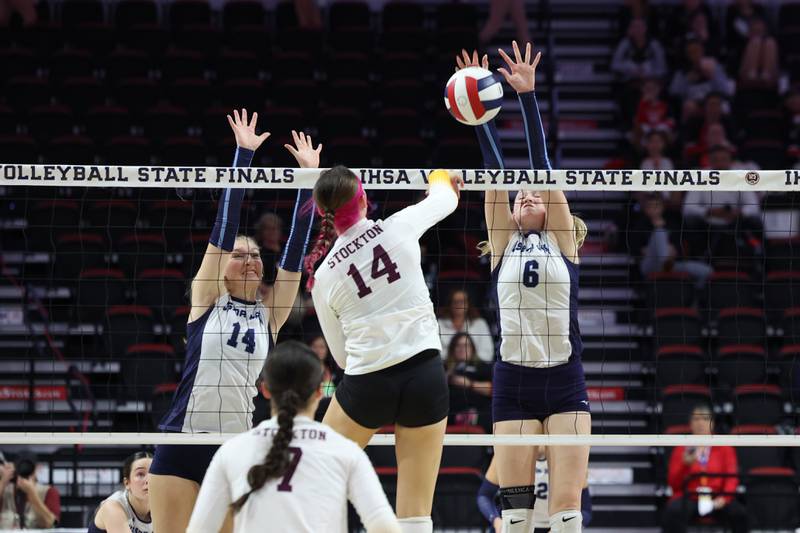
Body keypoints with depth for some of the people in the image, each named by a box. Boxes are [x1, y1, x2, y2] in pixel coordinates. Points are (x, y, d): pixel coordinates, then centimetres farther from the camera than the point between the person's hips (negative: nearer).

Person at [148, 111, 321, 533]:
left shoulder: (269, 315, 10)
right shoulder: (207, 301, 5)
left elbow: (295, 249, 6)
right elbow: (224, 228, 1)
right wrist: (244, 154, -3)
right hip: (181, 445, -2)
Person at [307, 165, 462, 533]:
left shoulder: (324, 277, 0)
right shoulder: (399, 227, -3)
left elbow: (341, 354, 10)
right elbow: (445, 198, 20)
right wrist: (440, 180, 43)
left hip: (365, 384, 0)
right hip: (425, 374, 0)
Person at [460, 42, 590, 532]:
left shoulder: (563, 240, 7)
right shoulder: (504, 245, 10)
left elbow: (542, 164, 1)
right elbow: (496, 171, 4)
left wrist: (528, 95, -5)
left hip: (565, 382, -1)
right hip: (513, 383, 1)